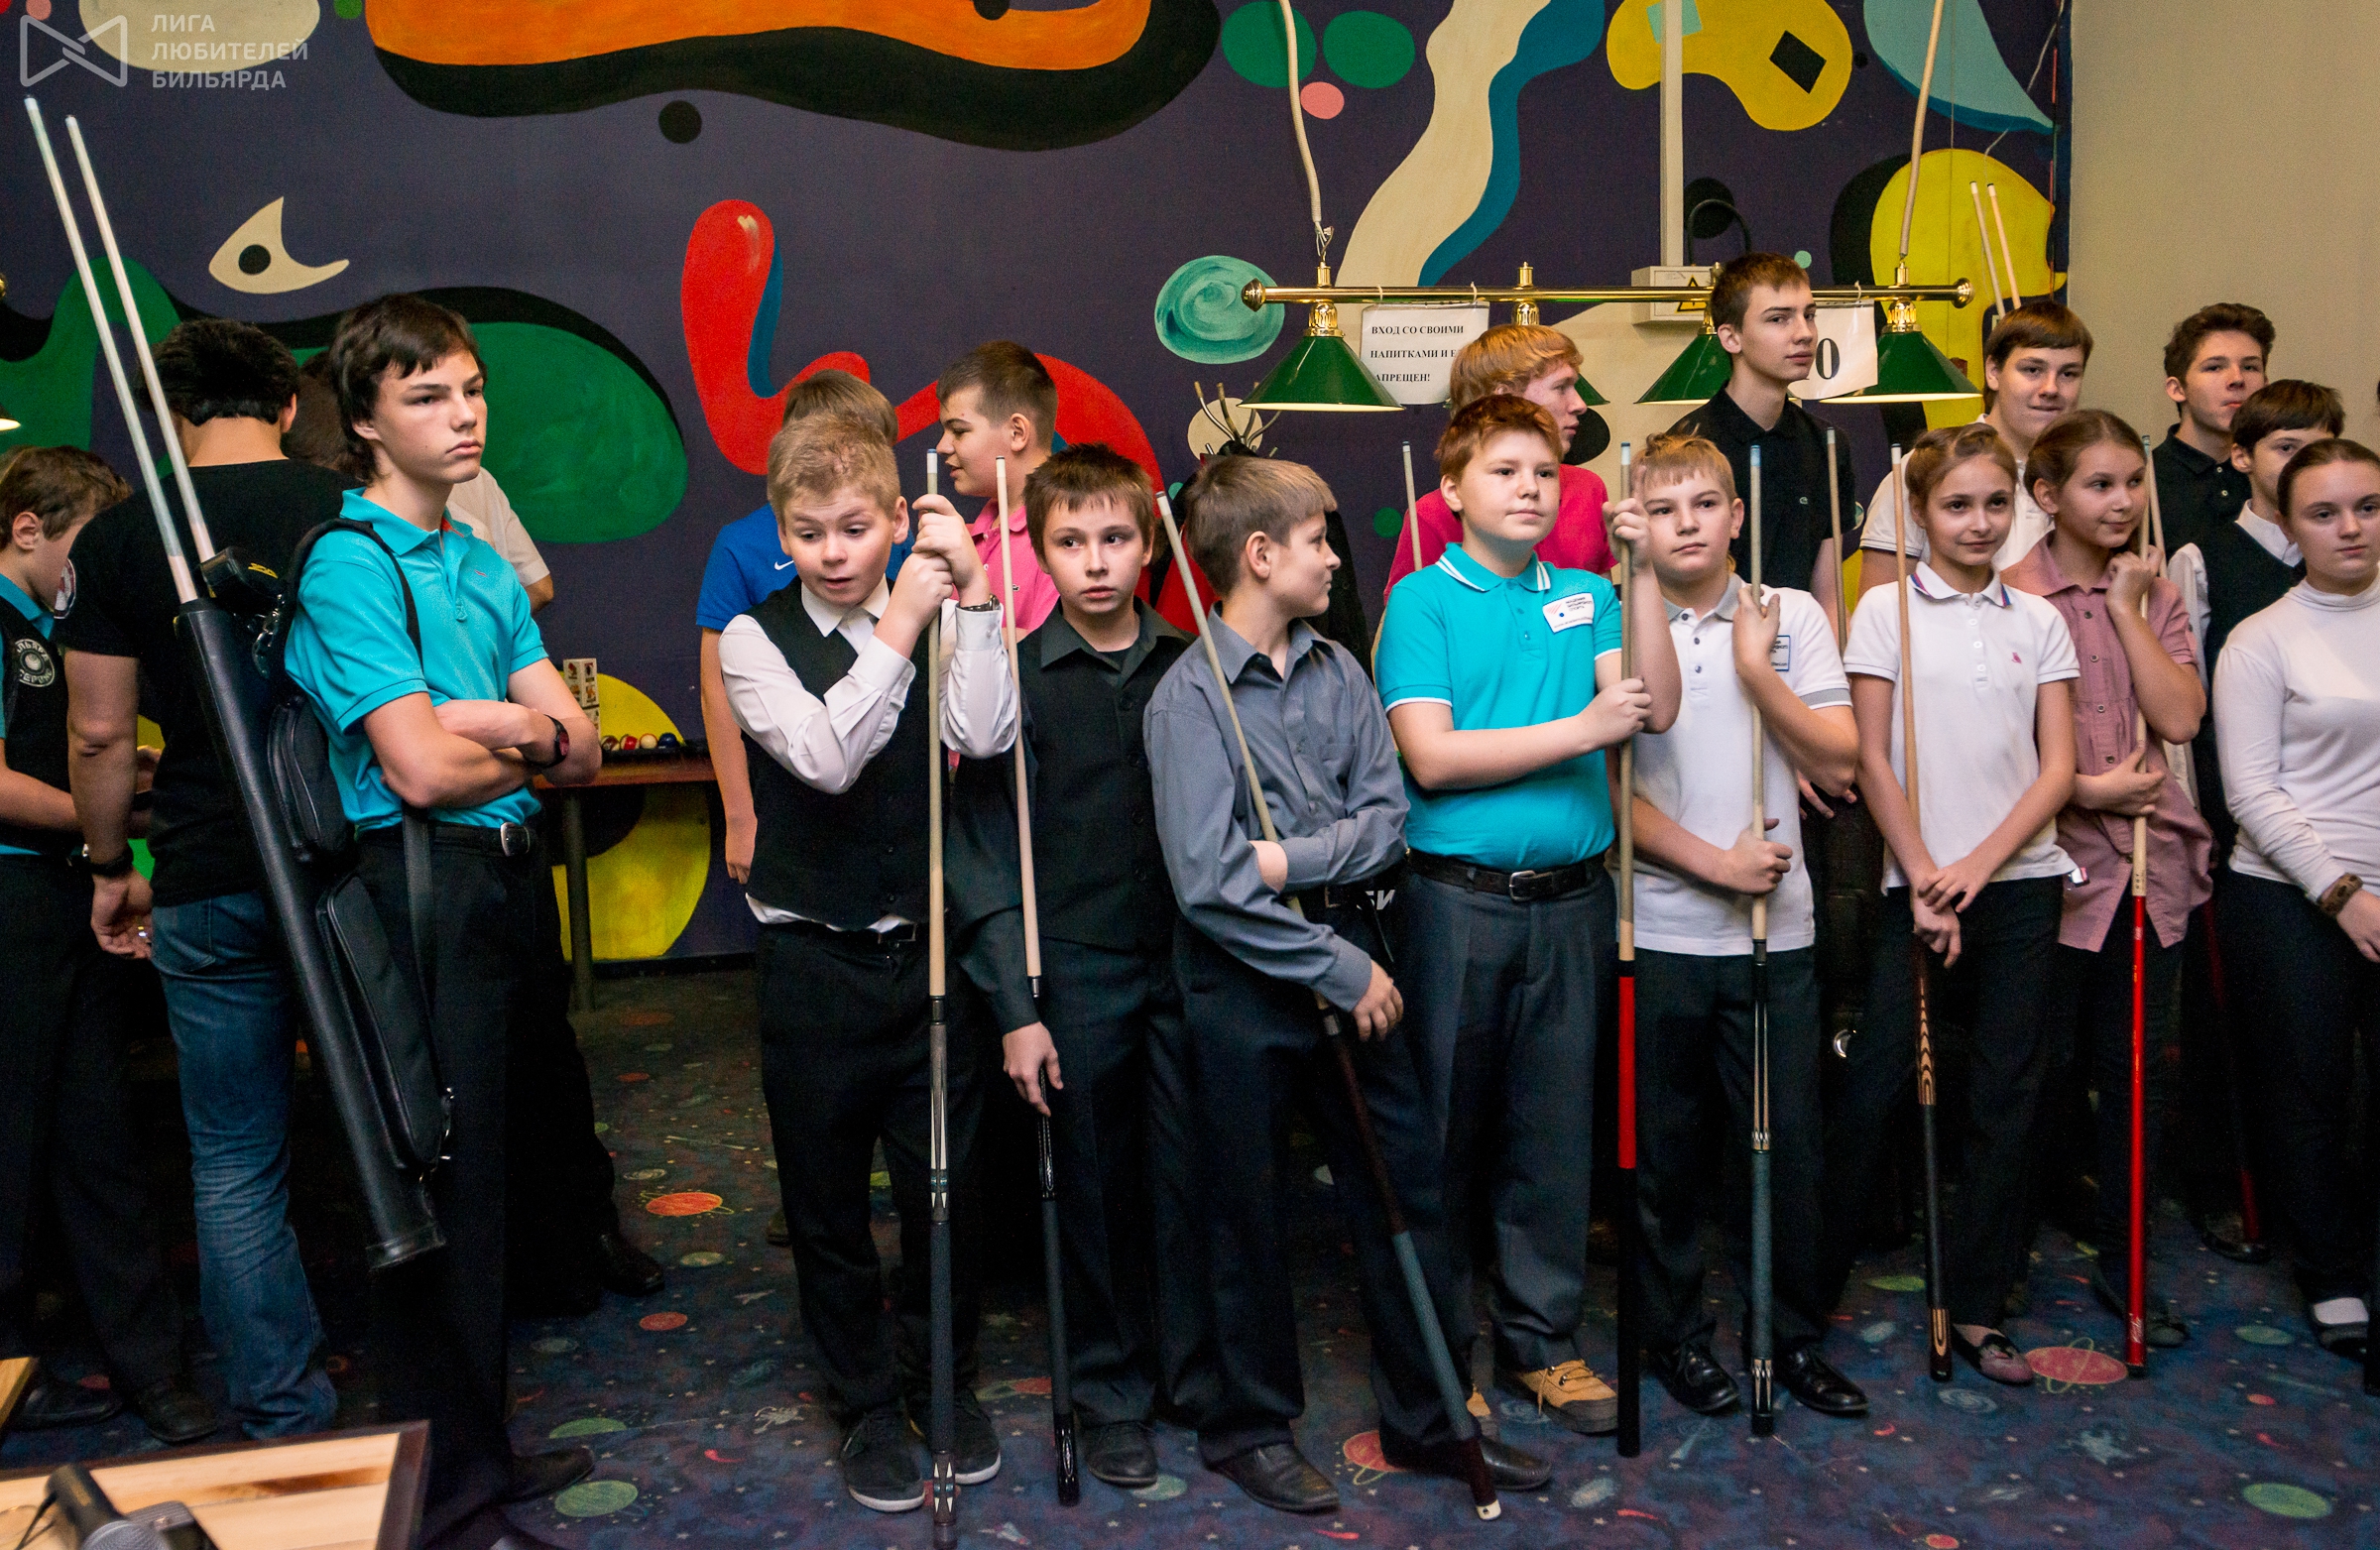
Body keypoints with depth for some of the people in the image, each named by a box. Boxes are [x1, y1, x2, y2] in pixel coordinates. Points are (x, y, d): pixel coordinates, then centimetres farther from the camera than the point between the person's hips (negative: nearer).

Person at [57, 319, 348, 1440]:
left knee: (236, 1162, 9)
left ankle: (283, 1421, 16)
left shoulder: (118, 538, -1)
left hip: (208, 885, 0)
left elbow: (101, 734, 1)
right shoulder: (351, 509, -2)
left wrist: (111, 866, 15)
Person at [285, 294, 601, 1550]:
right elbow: (421, 769, -18)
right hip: (421, 891, -8)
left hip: (509, 881, 8)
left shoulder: (487, 570, 16)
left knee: (491, 1167, 15)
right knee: (441, 1176, -2)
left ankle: (481, 1446, 30)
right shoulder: (348, 562, -9)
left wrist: (516, 724, -11)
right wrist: (533, 746, -1)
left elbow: (582, 751, 10)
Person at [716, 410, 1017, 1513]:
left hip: (925, 949, 2)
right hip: (815, 958, -1)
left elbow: (985, 737, -17)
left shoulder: (934, 622, 1)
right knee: (828, 1200, 11)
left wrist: (970, 597, -22)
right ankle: (868, 1405, 30)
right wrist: (899, 630, -26)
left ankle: (943, 1380, 34)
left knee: (945, 1184, 10)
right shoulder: (756, 639, -6)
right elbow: (825, 755, -23)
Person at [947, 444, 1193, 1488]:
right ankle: (1110, 1394, 27)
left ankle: (1198, 1373, 29)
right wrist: (1016, 1008, -7)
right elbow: (986, 855, -3)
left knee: (1191, 1174, 8)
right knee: (1095, 1187, 9)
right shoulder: (1011, 681, -3)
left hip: (1185, 961, 2)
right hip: (1075, 977, -2)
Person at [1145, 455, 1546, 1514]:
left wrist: (1298, 857, -17)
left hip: (1350, 959, 6)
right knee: (1248, 1215, 9)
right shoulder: (1189, 695, -12)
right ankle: (1250, 1426, 28)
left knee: (1406, 1191, 11)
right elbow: (1210, 881, -18)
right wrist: (1342, 969, -15)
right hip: (1242, 979, -5)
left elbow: (1387, 819, 2)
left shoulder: (1341, 672, 5)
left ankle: (1428, 1417, 28)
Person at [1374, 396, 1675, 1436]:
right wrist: (1580, 731, -11)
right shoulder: (1422, 600, -1)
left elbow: (1657, 708, -2)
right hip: (1458, 900, -4)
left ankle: (1542, 1341, 24)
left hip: (1572, 898, 4)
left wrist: (1643, 572, -6)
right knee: (1445, 1126, 5)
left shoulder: (1586, 597, 12)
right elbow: (1432, 756, -12)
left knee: (1556, 1125, 11)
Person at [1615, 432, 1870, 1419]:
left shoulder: (1793, 617, 6)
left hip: (1777, 930, 2)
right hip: (1658, 931, -1)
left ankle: (1790, 1332, 27)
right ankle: (1674, 1331, 26)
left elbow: (1838, 765, -1)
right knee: (1666, 1147, 9)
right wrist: (1715, 862, -12)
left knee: (1786, 1141, 8)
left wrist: (1757, 669, -10)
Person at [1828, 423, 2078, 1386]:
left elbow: (2058, 768, 5)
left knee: (2007, 1101, 6)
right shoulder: (1886, 611, 1)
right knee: (1872, 1087, -6)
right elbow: (1872, 761, -2)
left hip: (2021, 881, 3)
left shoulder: (2038, 620, 9)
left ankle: (1973, 1307, 16)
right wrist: (1925, 881, -8)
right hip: (1919, 882, -3)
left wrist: (1979, 863, -9)